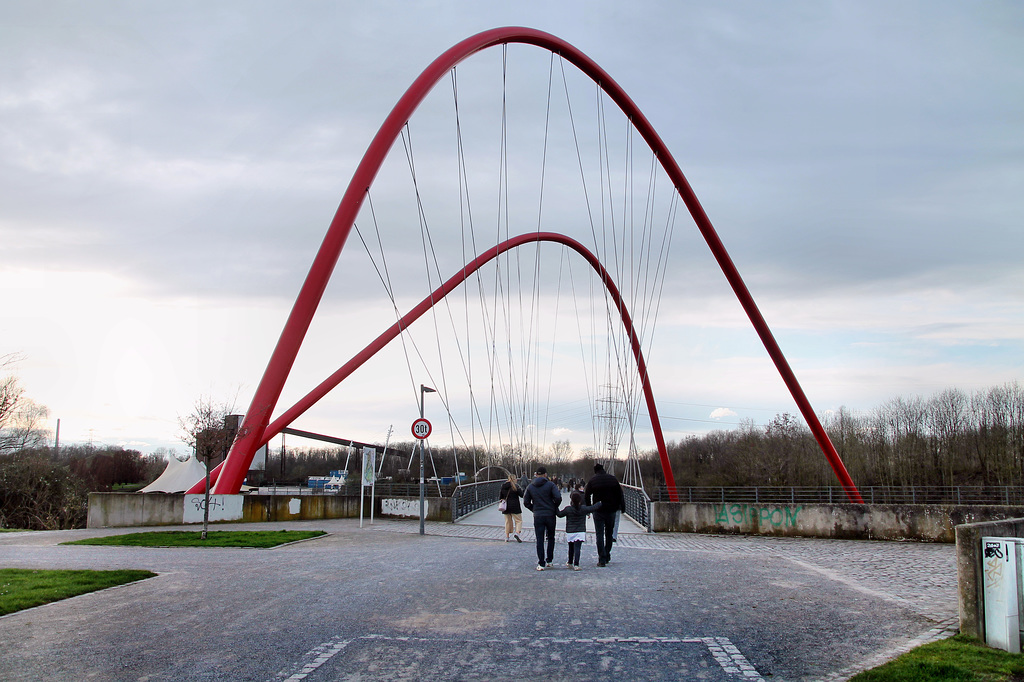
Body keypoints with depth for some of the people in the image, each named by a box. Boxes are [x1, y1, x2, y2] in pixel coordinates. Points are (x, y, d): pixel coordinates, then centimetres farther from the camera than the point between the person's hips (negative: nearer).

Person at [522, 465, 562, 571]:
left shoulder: (530, 487, 4)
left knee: (540, 540, 2)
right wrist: (555, 507, 3)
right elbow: (558, 498, -14)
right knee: (551, 538, 16)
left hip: (537, 516, 1)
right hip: (550, 515, -1)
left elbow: (526, 502, 4)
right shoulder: (550, 485, -5)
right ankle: (549, 560, 17)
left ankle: (541, 564, -2)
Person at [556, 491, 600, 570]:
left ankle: (570, 562, 32)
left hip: (570, 532, 1)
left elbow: (559, 514, 5)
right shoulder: (584, 509, -2)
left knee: (571, 548, 16)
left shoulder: (567, 509, -6)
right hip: (580, 532, -1)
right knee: (577, 548, -6)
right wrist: (600, 503, 27)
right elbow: (593, 508, 10)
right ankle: (576, 564, -15)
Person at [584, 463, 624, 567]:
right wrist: (622, 506, 11)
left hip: (598, 511, -2)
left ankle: (602, 559, -8)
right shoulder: (613, 479, 2)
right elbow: (620, 495, 3)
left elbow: (587, 496, -3)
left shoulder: (592, 481, -3)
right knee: (609, 533, 17)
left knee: (599, 534, -1)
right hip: (611, 510, 2)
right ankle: (607, 556, 23)